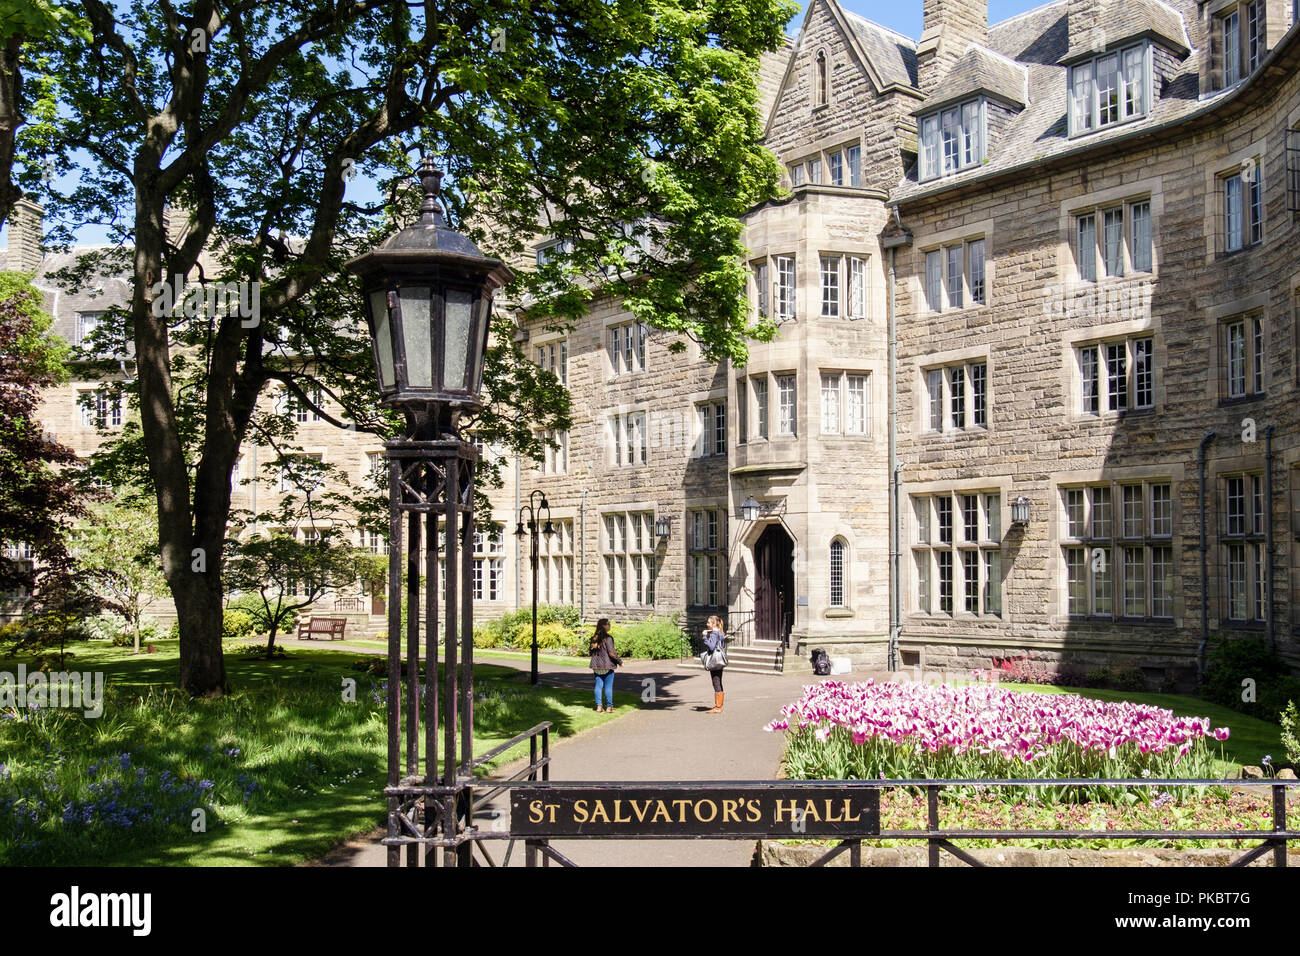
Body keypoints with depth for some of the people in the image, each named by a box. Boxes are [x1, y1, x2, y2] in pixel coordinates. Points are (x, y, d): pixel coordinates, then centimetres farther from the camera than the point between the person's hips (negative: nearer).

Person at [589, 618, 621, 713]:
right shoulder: (608, 638, -15)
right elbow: (611, 653, -17)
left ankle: (598, 706, 10)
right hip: (607, 666, -6)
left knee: (598, 685, 9)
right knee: (609, 686, 3)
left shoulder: (594, 638, 5)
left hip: (597, 666, 6)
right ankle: (609, 707, 7)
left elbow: (591, 652, 10)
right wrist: (620, 660, -3)